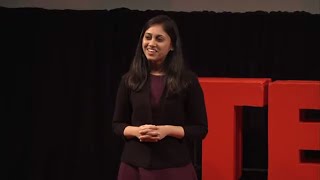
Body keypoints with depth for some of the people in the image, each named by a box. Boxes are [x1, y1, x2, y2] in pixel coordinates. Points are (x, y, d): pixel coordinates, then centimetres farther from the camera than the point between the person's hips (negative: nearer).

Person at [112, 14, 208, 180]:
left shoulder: (187, 80, -2)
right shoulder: (129, 79, 4)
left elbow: (200, 129, 0)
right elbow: (117, 124, 10)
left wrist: (168, 130, -16)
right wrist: (136, 131, -11)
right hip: (135, 165, 2)